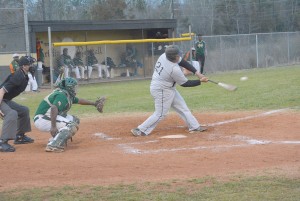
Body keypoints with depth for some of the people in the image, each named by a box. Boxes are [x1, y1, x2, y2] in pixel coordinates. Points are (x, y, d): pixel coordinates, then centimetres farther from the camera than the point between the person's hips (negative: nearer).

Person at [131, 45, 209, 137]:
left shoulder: (164, 55, -10)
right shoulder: (174, 69, -31)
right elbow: (185, 84, -17)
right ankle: (140, 130, 5)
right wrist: (200, 81, -9)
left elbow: (183, 62, 0)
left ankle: (194, 127, 21)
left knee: (182, 107, 14)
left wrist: (197, 73, -6)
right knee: (160, 114, 0)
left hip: (168, 89, 10)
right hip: (162, 91, -10)